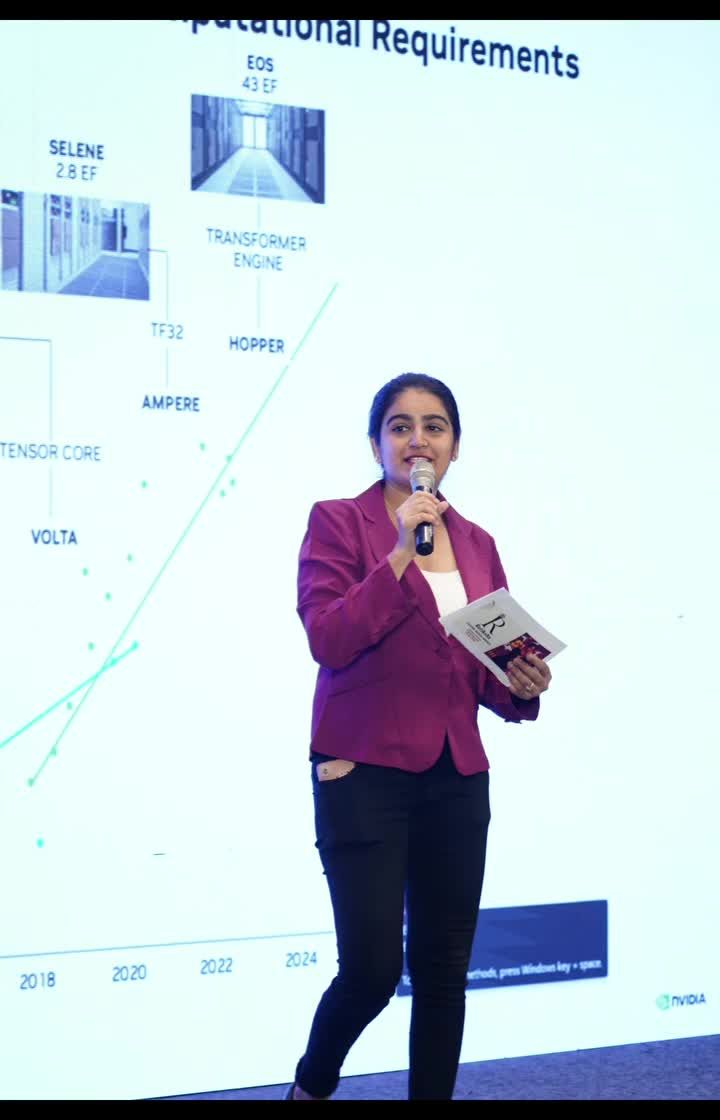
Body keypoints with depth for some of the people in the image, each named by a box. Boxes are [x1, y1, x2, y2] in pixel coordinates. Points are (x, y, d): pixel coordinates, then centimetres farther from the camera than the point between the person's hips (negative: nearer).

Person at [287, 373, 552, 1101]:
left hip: (457, 780, 5)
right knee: (372, 971, -5)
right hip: (365, 774, -5)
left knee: (444, 968, 9)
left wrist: (522, 689, -6)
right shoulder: (337, 522, -3)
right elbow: (328, 641, -16)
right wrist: (399, 555, -20)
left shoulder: (477, 544, 12)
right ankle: (311, 1086, 24)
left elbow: (490, 674, 15)